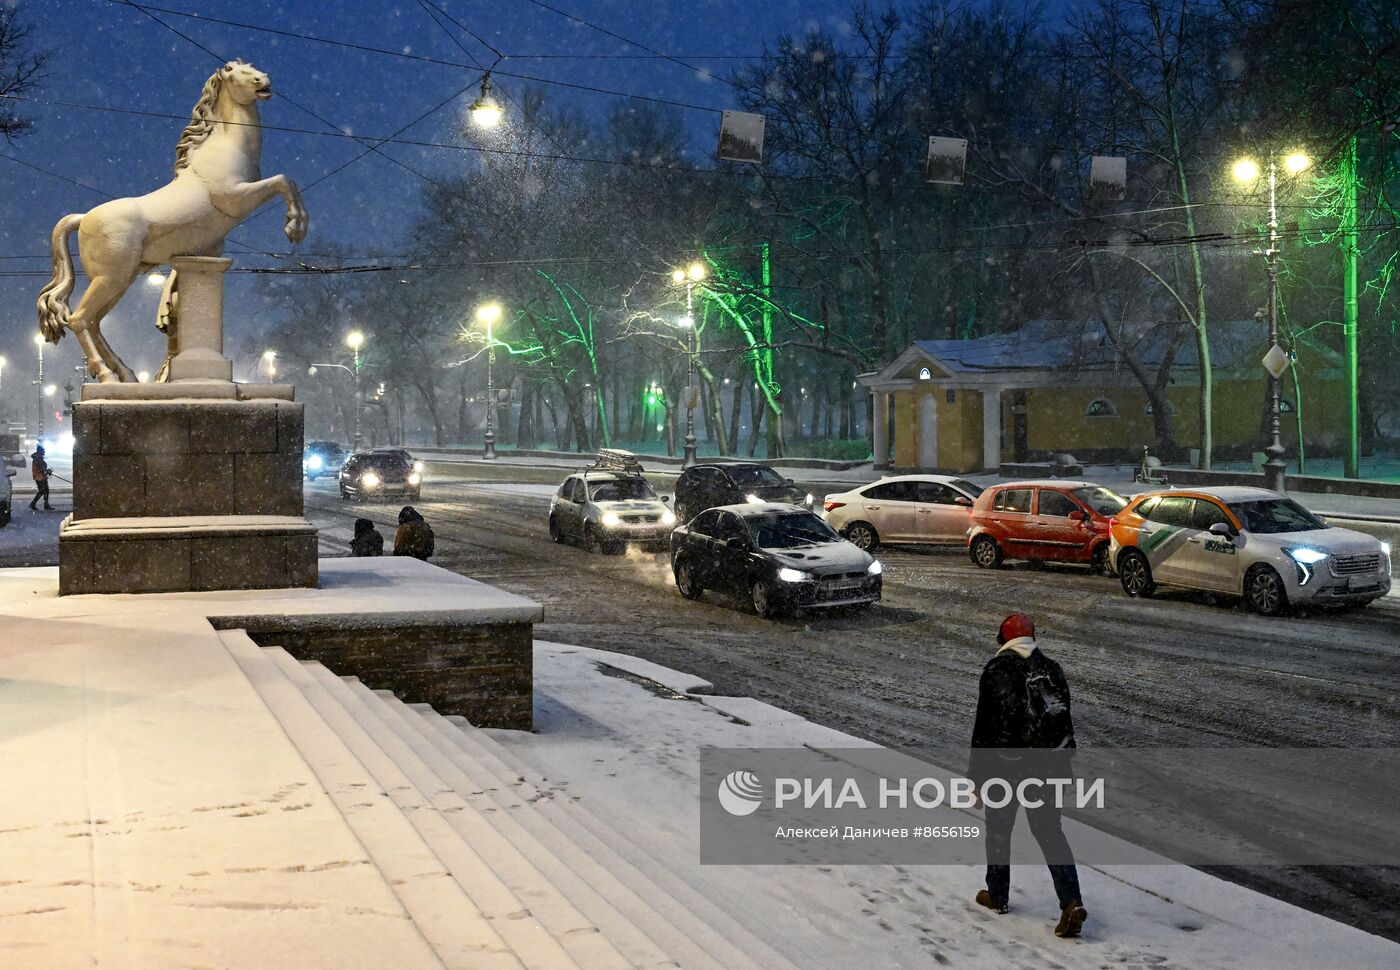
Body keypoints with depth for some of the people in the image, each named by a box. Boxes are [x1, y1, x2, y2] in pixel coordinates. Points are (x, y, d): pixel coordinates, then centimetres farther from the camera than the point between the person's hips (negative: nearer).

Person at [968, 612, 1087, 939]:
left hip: (1005, 767, -4)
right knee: (1050, 831, 8)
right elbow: (1065, 722, 10)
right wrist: (1062, 765, 20)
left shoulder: (997, 670, -11)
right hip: (1046, 766, 4)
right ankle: (1072, 901, -4)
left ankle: (998, 896, 28)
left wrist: (976, 775, -4)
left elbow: (985, 728, -10)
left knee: (998, 829, 14)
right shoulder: (1052, 669, 4)